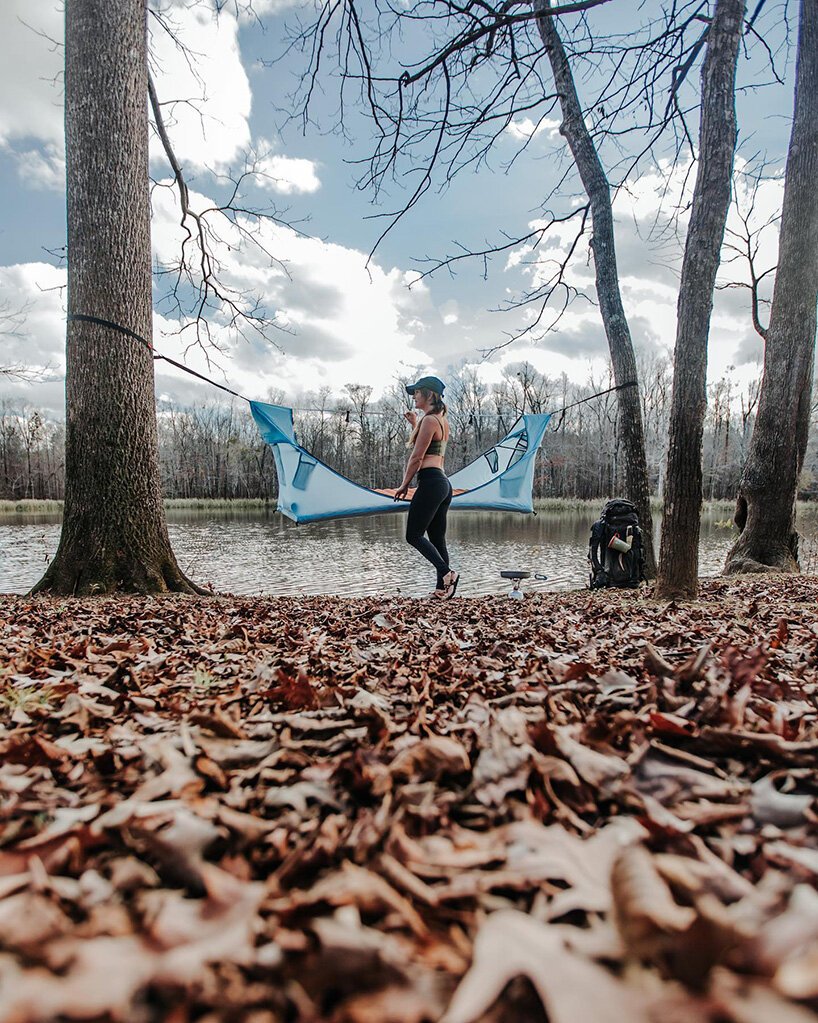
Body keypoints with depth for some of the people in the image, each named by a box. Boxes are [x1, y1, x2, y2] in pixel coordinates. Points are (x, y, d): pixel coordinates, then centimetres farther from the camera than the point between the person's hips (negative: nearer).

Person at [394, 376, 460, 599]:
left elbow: (417, 457, -12)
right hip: (444, 484, 10)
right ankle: (442, 588, 8)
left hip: (430, 482, -10)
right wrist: (415, 425, 31)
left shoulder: (429, 420, -10)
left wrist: (404, 484, -3)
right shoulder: (442, 420, 19)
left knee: (414, 535, -5)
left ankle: (447, 573, -14)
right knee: (437, 539, 9)